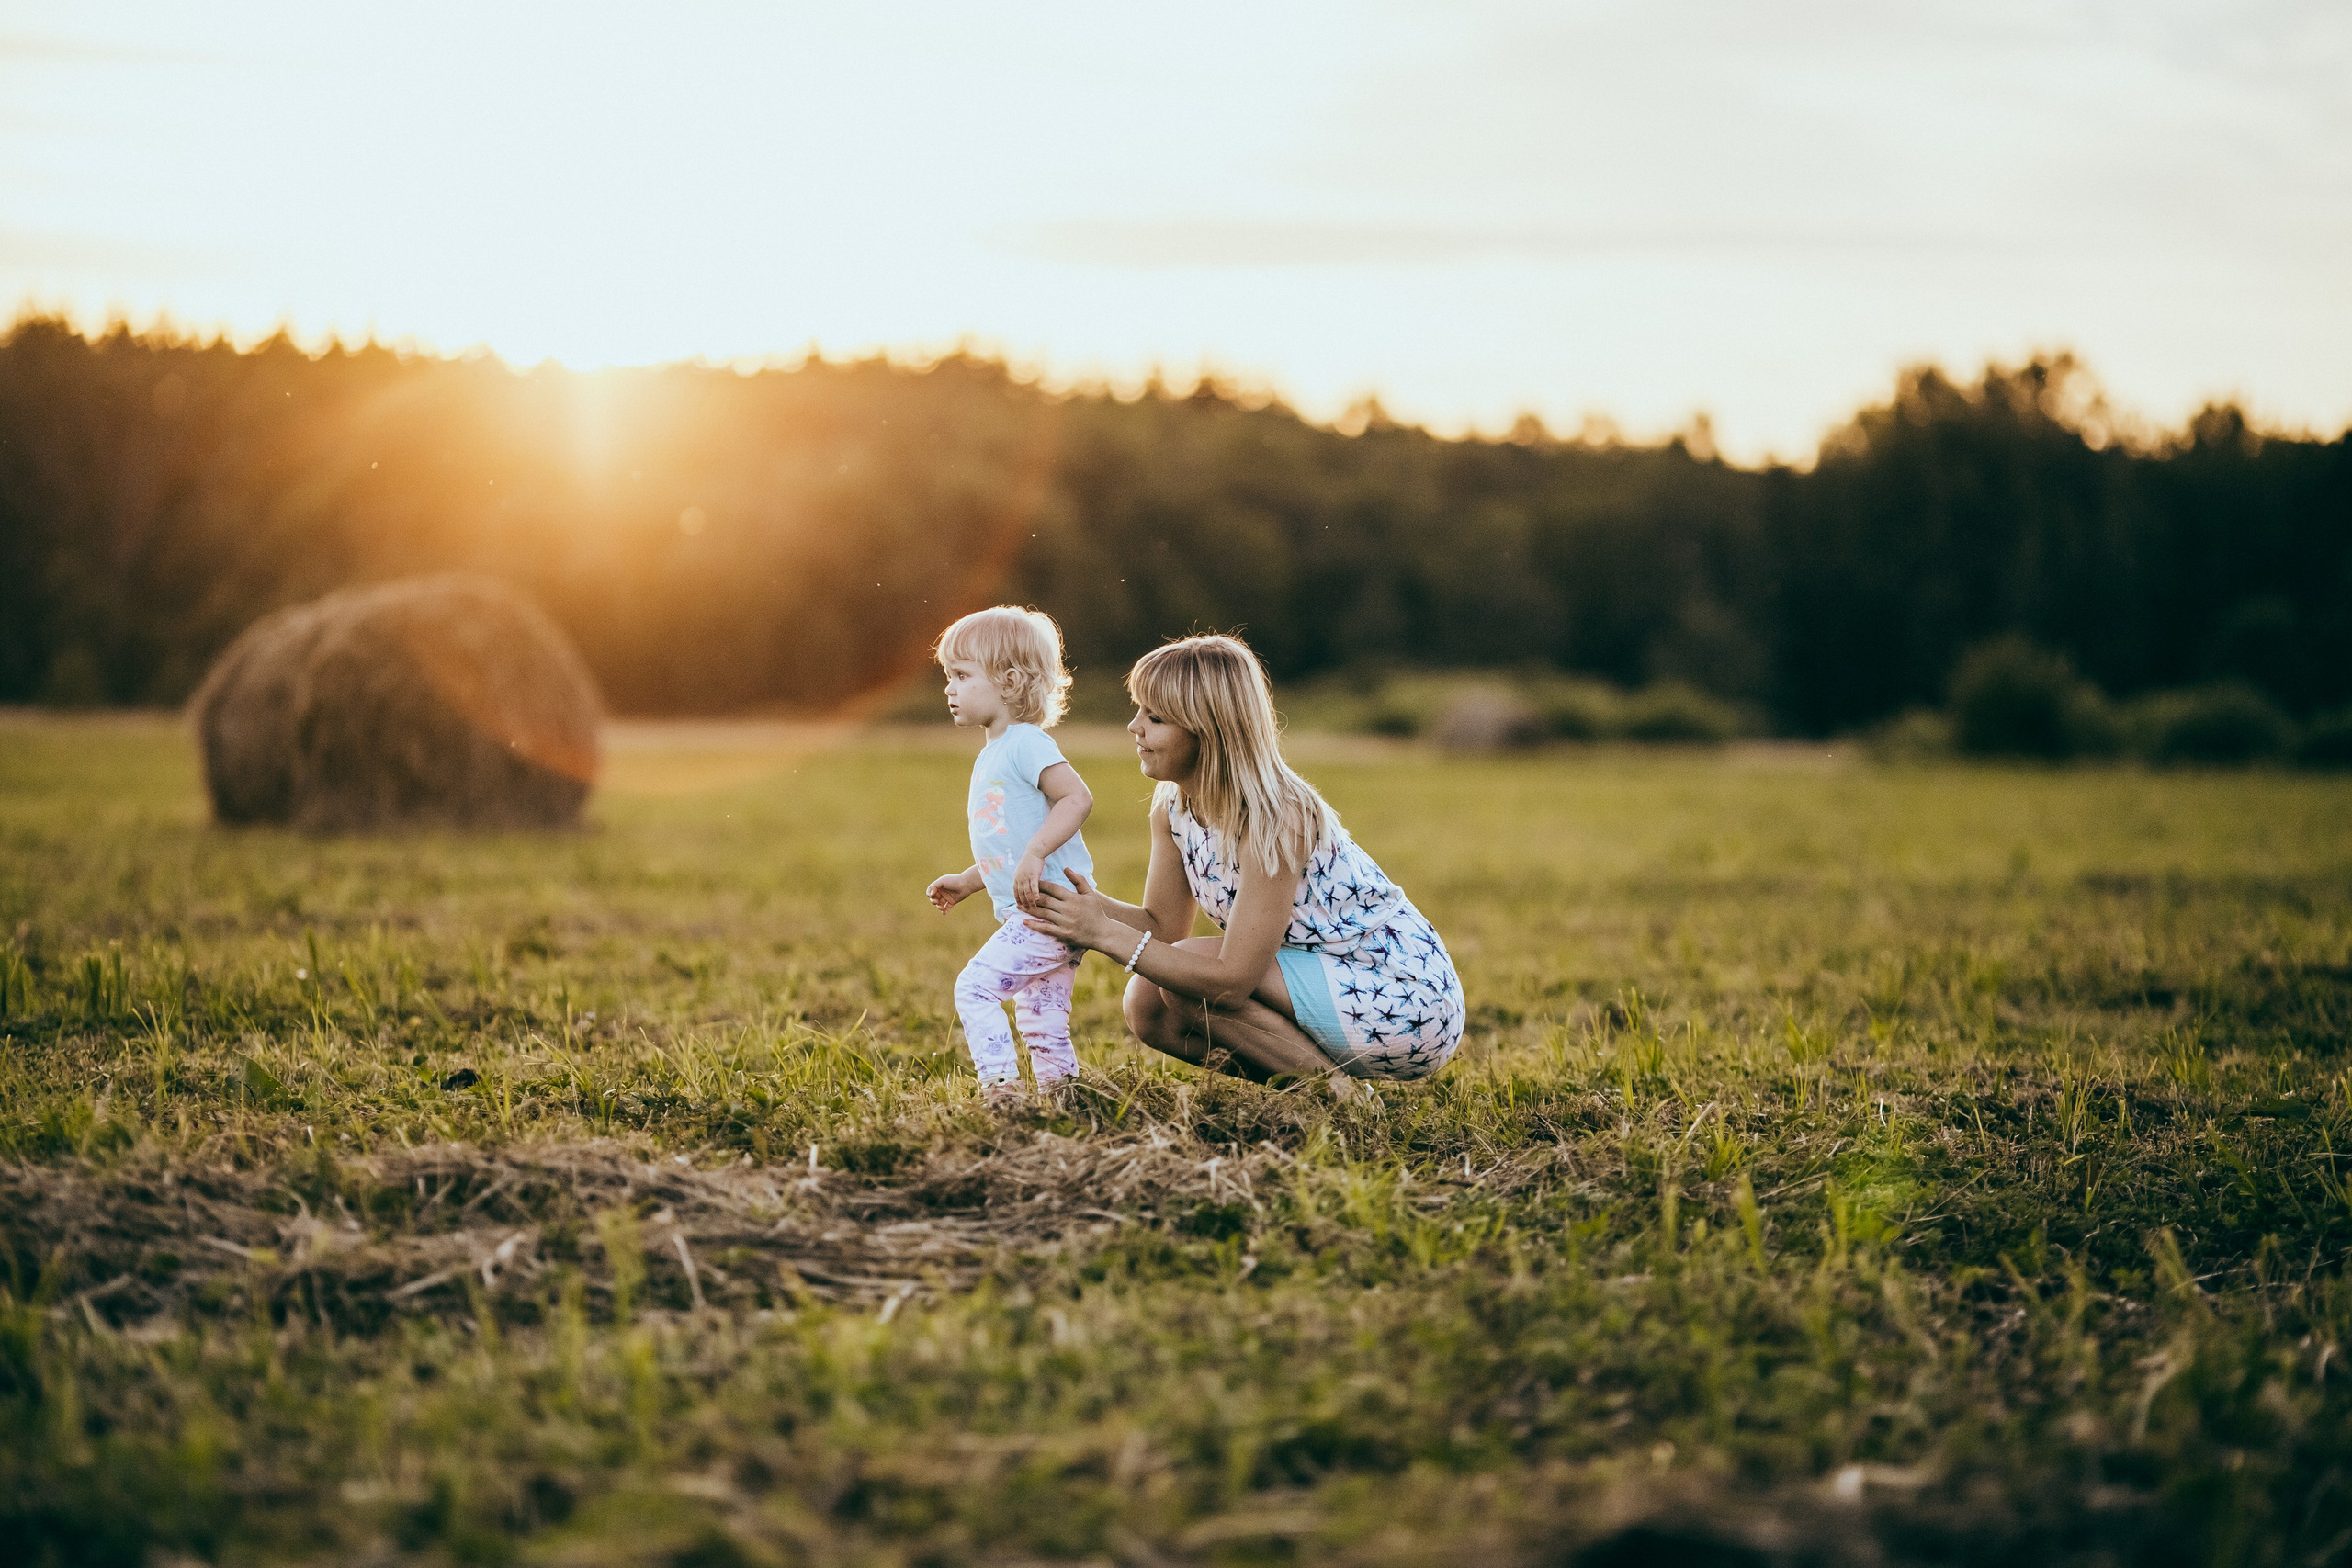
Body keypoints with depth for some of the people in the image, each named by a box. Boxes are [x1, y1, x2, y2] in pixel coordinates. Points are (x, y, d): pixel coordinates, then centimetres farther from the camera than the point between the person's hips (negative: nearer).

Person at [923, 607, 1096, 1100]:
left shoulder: (1027, 744, -11)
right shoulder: (990, 757, 20)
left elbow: (1077, 798, -25)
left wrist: (1035, 855, -32)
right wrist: (966, 882, 23)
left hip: (1051, 909, -10)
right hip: (1034, 916, 10)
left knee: (974, 987, -14)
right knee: (1041, 1024, 13)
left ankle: (1000, 1084, -16)